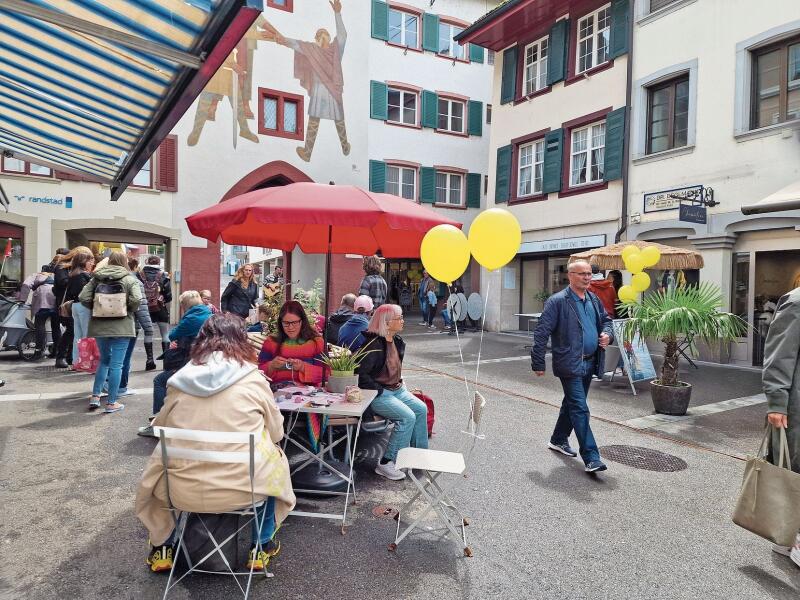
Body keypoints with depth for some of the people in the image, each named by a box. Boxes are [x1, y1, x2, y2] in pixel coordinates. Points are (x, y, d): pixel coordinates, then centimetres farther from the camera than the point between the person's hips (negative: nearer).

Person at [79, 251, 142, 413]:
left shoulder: (97, 277, 7)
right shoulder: (130, 279, -3)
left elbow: (83, 298, -2)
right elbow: (137, 300, -17)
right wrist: (127, 309, 2)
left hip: (99, 326, 4)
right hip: (121, 326, -4)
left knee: (104, 360, 21)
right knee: (116, 364, 1)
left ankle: (95, 396, 17)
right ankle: (111, 403, 5)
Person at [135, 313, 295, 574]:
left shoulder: (179, 381, -2)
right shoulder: (254, 379, -8)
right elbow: (276, 432, 3)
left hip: (183, 491, 2)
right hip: (243, 488, -2)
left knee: (155, 467, 33)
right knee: (275, 460, 29)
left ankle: (162, 547, 43)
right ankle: (261, 547, 35)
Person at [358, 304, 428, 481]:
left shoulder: (397, 341, 9)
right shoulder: (374, 344, -20)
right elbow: (362, 375, -23)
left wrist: (400, 382, 13)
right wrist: (379, 391, -20)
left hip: (396, 388, 9)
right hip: (377, 394, -9)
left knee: (421, 408, -2)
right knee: (407, 417, -22)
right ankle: (386, 464, -13)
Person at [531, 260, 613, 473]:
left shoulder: (594, 300, 10)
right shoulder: (557, 301, -12)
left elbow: (606, 319, 26)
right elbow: (541, 333, -13)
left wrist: (607, 334, 2)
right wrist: (538, 363, -15)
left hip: (589, 363, 8)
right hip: (570, 364, -8)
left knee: (572, 404, 20)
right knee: (580, 409, -8)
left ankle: (558, 440, 38)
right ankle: (591, 458, -5)